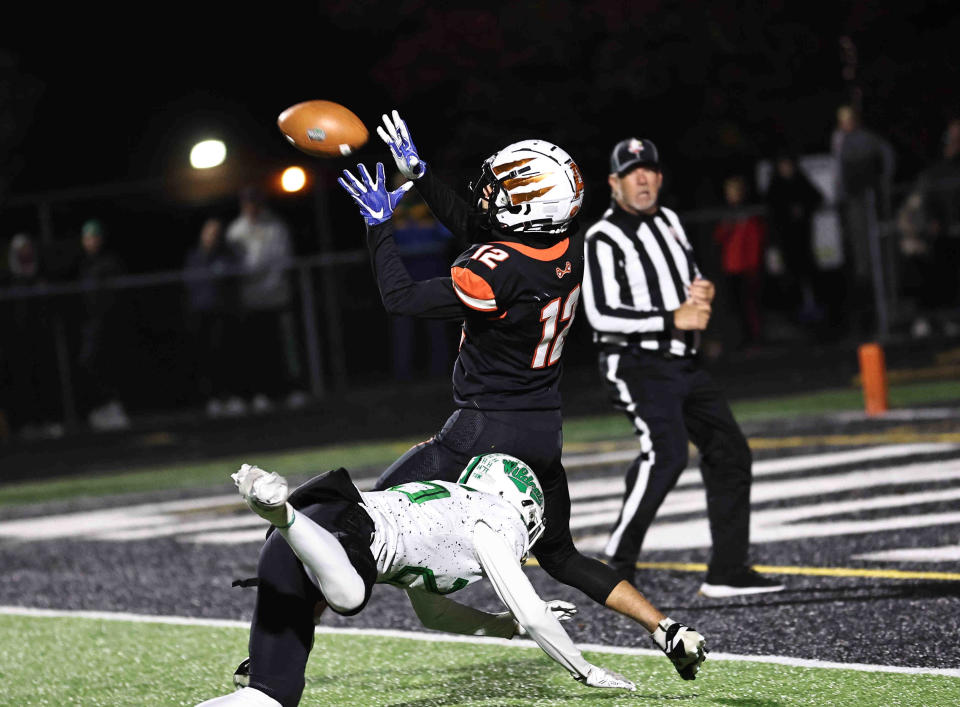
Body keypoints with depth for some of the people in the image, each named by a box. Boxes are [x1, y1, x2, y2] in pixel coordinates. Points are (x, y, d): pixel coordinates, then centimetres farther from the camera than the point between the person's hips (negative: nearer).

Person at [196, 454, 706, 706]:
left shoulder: (443, 506, 38)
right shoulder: (494, 521, 14)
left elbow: (430, 610, 48)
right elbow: (531, 614, 10)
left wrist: (508, 625, 51)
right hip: (340, 523, -8)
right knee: (349, 594, -43)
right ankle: (277, 506, -54)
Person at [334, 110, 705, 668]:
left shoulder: (500, 268, -25)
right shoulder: (569, 246, -2)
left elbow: (402, 300, -17)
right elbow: (473, 226, 15)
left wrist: (379, 224, -8)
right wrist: (419, 174, 13)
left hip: (485, 430, -7)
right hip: (546, 429, 7)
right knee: (559, 555, 21)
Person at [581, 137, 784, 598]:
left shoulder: (668, 221, 14)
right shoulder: (604, 239, -11)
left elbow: (691, 280, 28)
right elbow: (602, 314, -20)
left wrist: (703, 291, 3)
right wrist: (673, 319, -22)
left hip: (684, 364, 9)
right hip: (637, 365, -8)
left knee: (730, 452, 4)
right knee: (666, 455, -25)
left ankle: (727, 572, 8)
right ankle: (617, 564, -17)